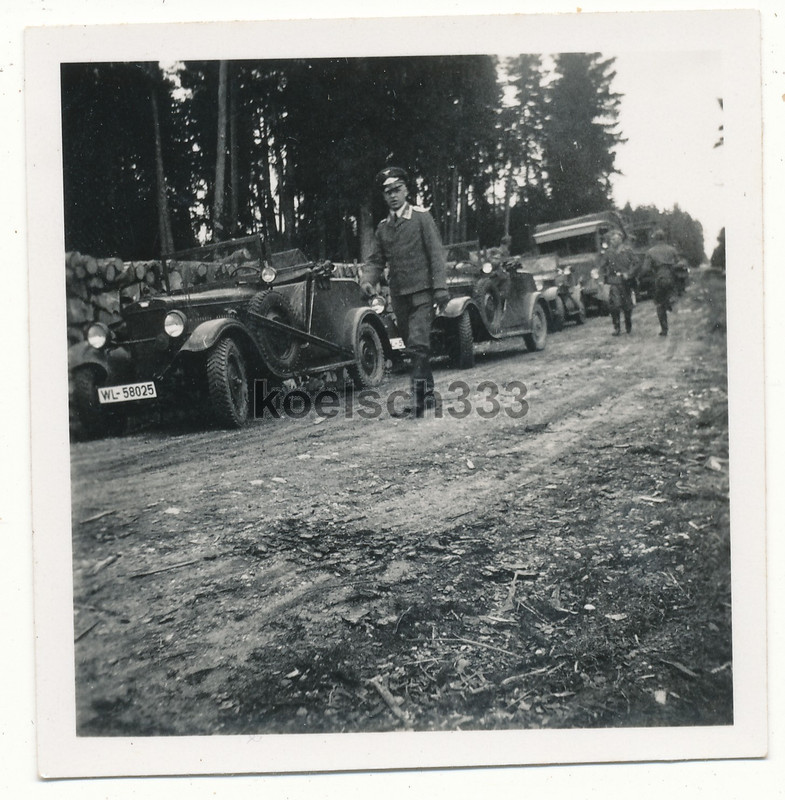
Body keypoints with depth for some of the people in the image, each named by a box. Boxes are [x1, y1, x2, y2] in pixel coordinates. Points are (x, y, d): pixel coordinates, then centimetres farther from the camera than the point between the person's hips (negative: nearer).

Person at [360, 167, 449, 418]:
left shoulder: (421, 217, -2)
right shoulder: (382, 227, 12)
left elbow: (436, 254, -7)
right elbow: (376, 259, 12)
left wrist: (440, 288, -14)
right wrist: (368, 280, -10)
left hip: (422, 292, -6)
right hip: (398, 294, 6)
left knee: (418, 344, -17)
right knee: (413, 347, 12)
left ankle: (418, 398, -17)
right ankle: (428, 394, 25)